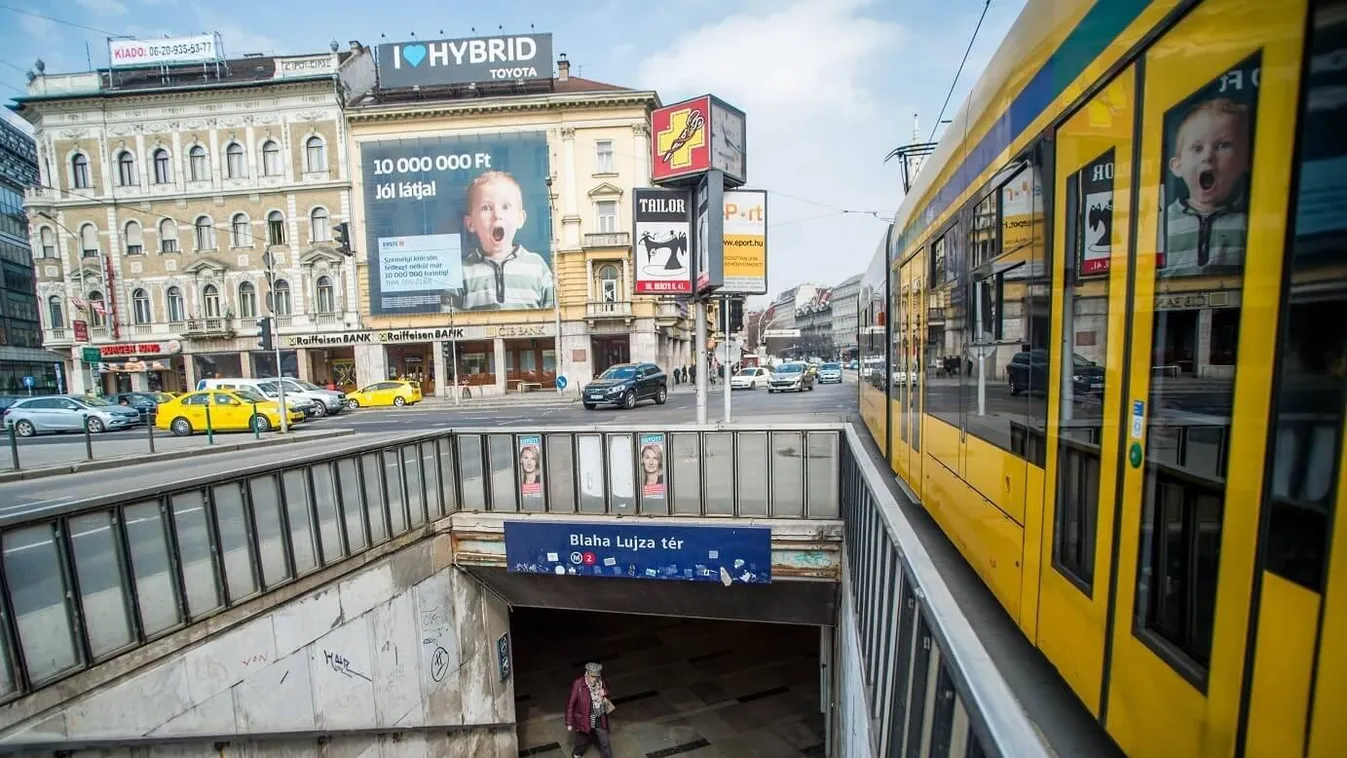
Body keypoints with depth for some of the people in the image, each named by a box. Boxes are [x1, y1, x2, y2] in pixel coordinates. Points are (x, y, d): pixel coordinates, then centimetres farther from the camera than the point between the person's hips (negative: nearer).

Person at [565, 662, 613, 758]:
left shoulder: (602, 682, -15)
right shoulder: (578, 684, -27)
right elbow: (571, 704, -17)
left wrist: (605, 693, -17)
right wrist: (569, 723, -9)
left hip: (599, 720, 2)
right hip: (583, 720, -2)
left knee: (605, 742, 12)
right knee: (581, 740, 24)